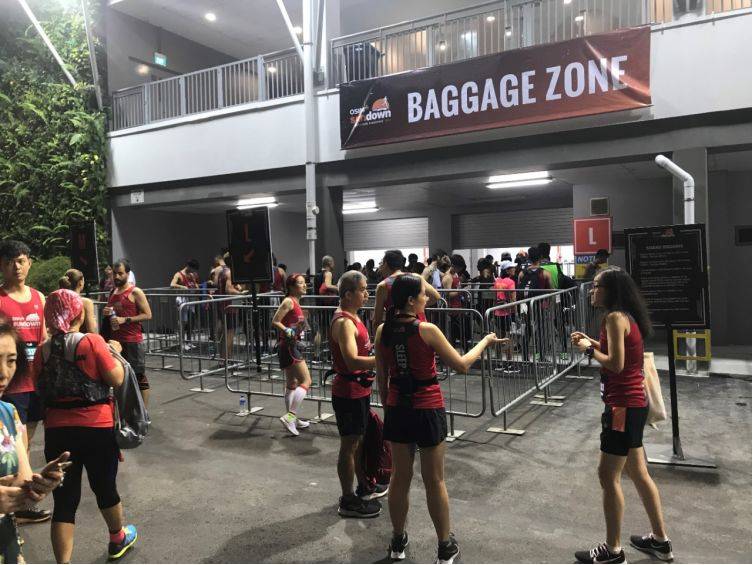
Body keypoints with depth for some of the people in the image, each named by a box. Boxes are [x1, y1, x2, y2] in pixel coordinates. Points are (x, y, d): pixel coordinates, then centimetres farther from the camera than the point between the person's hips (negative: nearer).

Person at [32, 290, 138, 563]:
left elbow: (40, 389, 12)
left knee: (64, 500, 8)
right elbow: (117, 379, -12)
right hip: (97, 428, -3)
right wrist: (114, 352, 3)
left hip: (56, 431, 3)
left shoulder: (42, 351, 1)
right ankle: (118, 539, 40)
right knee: (105, 488, 18)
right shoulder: (92, 342, -14)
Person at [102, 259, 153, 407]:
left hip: (133, 341, -7)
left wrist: (125, 319, -19)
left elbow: (147, 315, -11)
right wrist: (106, 313, 5)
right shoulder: (112, 293, 16)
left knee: (139, 377, -3)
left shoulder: (135, 292, -6)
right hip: (116, 341, 7)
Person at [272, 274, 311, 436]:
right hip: (288, 346, -10)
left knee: (292, 385, 17)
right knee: (306, 381, -11)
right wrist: (288, 331, -28)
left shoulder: (295, 302, 13)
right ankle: (290, 416, -11)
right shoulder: (289, 301, -13)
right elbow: (275, 321, -18)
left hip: (291, 346, 10)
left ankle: (292, 419, 27)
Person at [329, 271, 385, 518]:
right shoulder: (344, 322, -22)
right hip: (348, 391, -10)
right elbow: (352, 361, -33)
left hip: (358, 389, 10)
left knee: (359, 440, 22)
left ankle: (363, 487, 38)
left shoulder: (353, 317, 9)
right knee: (349, 444, 2)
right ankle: (348, 501, 16)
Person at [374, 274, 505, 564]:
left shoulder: (382, 331, -2)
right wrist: (484, 341, 5)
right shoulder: (427, 330, -17)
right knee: (434, 481, 9)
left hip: (397, 409, 5)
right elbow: (462, 365, -9)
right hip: (427, 410, -4)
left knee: (400, 477, 16)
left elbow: (381, 376, 6)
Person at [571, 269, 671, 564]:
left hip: (623, 406, -10)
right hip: (632, 404, 10)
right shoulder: (626, 316, 12)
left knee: (608, 476, -1)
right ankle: (660, 540, 32)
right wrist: (592, 341, 10)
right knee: (638, 473, 19)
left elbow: (616, 363, -22)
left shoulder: (615, 317, -17)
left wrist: (589, 349, -9)